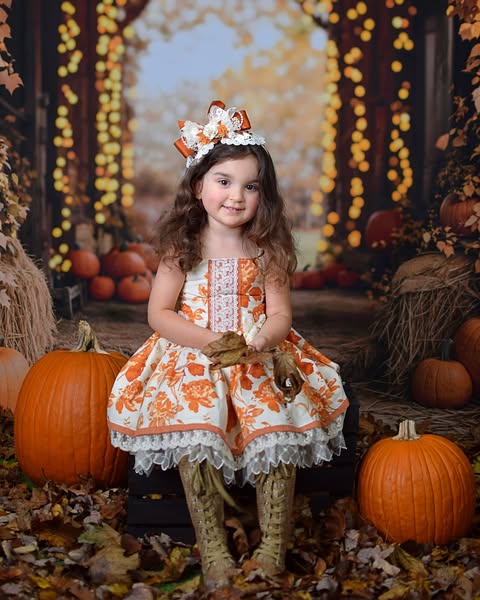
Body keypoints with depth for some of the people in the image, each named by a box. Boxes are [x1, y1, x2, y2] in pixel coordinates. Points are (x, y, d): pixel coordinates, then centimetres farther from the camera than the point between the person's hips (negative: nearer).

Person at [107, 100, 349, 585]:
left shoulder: (266, 250, 4)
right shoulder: (182, 248, 2)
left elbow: (280, 315, 0)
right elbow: (159, 313, -2)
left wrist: (259, 342, -23)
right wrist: (208, 342, -17)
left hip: (259, 358, 1)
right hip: (192, 356, -1)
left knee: (278, 429, -24)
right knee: (194, 436, -27)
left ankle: (273, 548, -11)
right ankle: (211, 549, -15)